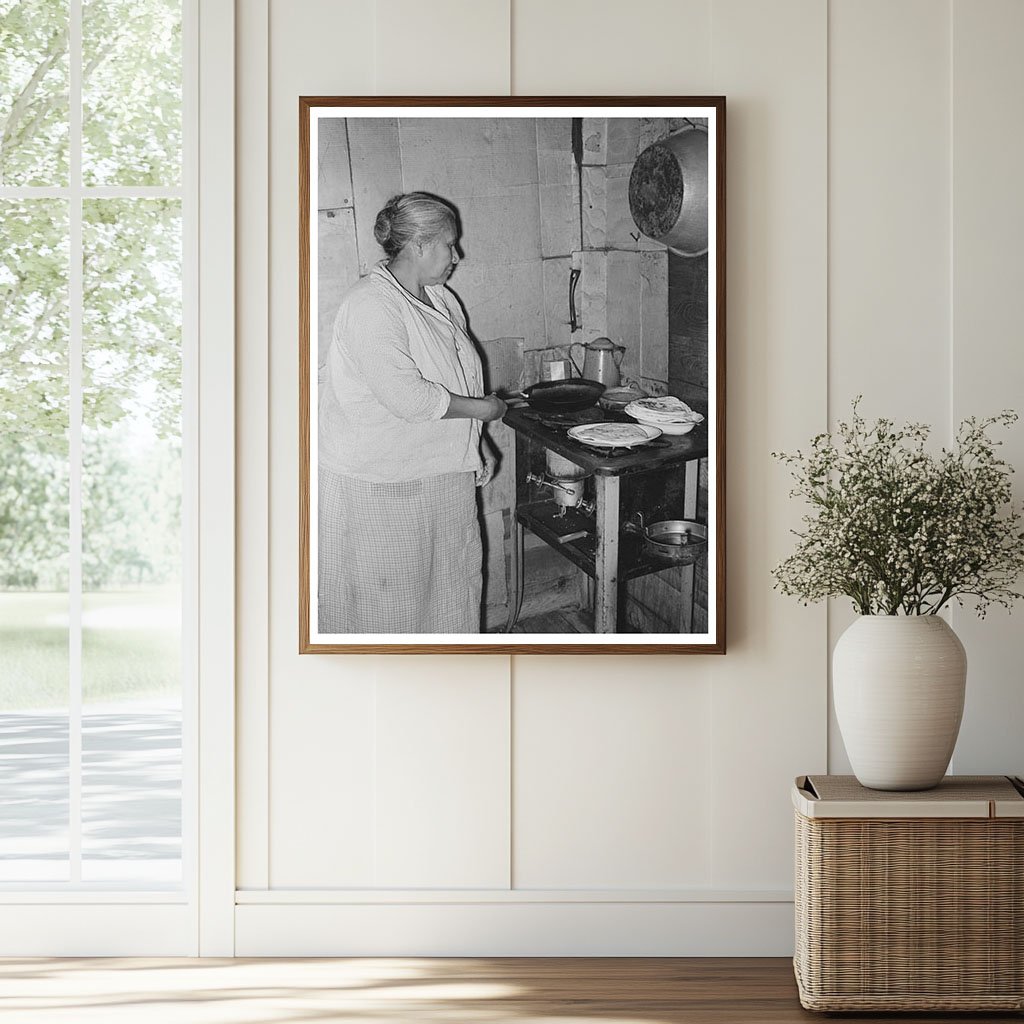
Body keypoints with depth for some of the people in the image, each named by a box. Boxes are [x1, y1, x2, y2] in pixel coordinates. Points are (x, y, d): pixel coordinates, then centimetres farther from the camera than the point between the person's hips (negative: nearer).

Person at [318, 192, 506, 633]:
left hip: (444, 475, 9)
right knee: (387, 601, 2)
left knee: (452, 586, 13)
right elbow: (406, 397, -27)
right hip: (381, 488, -8)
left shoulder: (441, 300, 9)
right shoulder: (369, 306, -20)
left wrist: (473, 449, 11)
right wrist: (481, 408, -16)